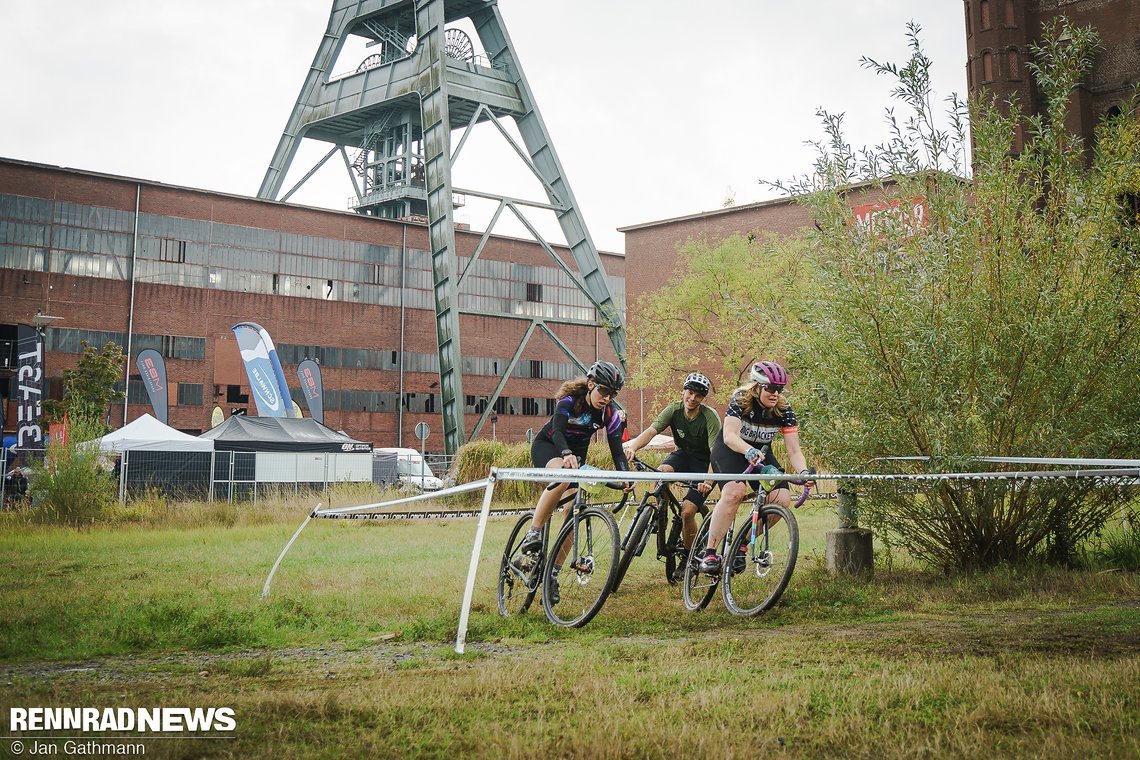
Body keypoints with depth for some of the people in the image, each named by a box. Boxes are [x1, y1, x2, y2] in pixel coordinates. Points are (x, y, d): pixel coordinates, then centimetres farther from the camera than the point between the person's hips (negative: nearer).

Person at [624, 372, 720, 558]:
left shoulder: (710, 417, -22)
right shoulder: (674, 410, -11)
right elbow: (651, 431, -23)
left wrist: (708, 480, -47)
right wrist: (633, 446, -44)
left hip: (704, 463, -3)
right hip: (683, 455, 3)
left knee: (687, 512, -18)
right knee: (662, 471, -33)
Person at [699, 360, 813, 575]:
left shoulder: (784, 410, -14)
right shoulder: (741, 400, -23)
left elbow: (794, 450, -17)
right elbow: (729, 436, -37)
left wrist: (803, 472, -37)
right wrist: (749, 451, -56)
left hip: (761, 453, 4)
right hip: (729, 450, -4)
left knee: (782, 499, -19)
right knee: (735, 492, -33)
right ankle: (709, 554, -26)